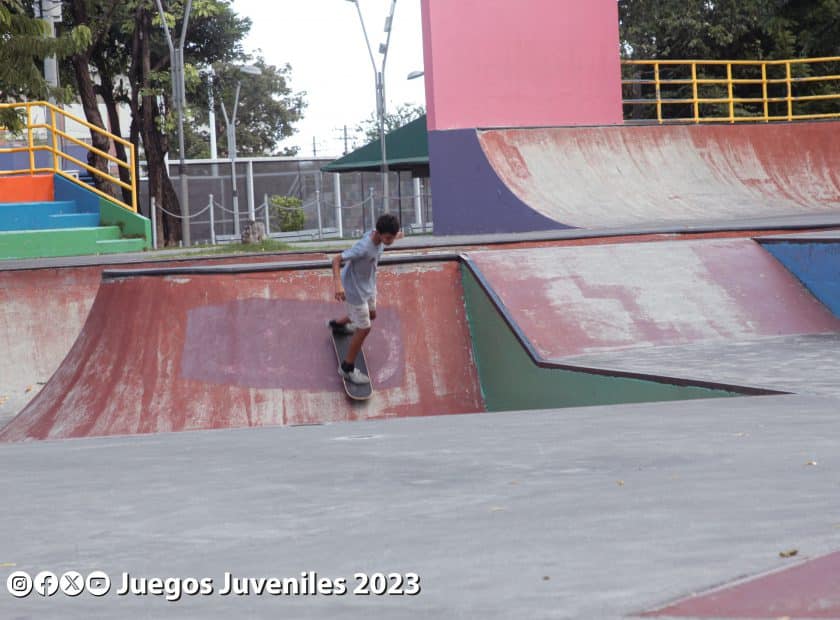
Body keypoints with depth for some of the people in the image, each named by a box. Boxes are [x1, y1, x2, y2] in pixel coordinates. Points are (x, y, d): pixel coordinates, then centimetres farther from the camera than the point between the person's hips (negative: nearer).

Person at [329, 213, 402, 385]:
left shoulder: (379, 236, -15)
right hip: (355, 289, -9)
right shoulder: (364, 247, -39)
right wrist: (338, 284, -52)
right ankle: (347, 368, 16)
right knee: (364, 329, 0)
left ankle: (338, 324, 58)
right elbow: (336, 260, -38)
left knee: (371, 314, 31)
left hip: (368, 284, 9)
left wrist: (396, 236, 33)